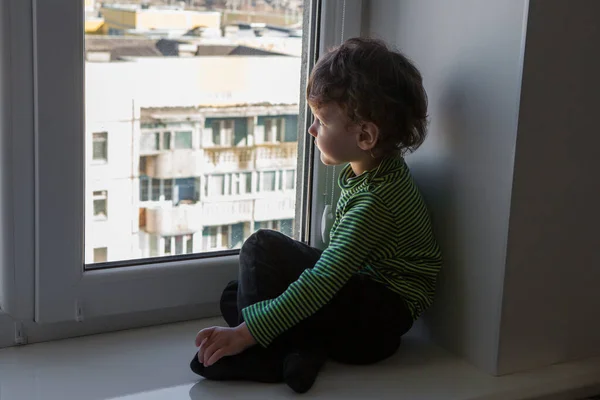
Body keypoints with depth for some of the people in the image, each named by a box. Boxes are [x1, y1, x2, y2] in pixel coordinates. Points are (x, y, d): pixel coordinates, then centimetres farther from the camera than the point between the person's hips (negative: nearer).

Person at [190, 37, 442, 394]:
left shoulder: (375, 201, -26)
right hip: (360, 285, 10)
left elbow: (324, 281, -30)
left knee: (262, 247, -18)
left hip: (379, 316, -10)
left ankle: (261, 356, -16)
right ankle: (308, 349, -14)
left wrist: (248, 333, -31)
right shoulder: (376, 168, 3)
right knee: (234, 295, 5)